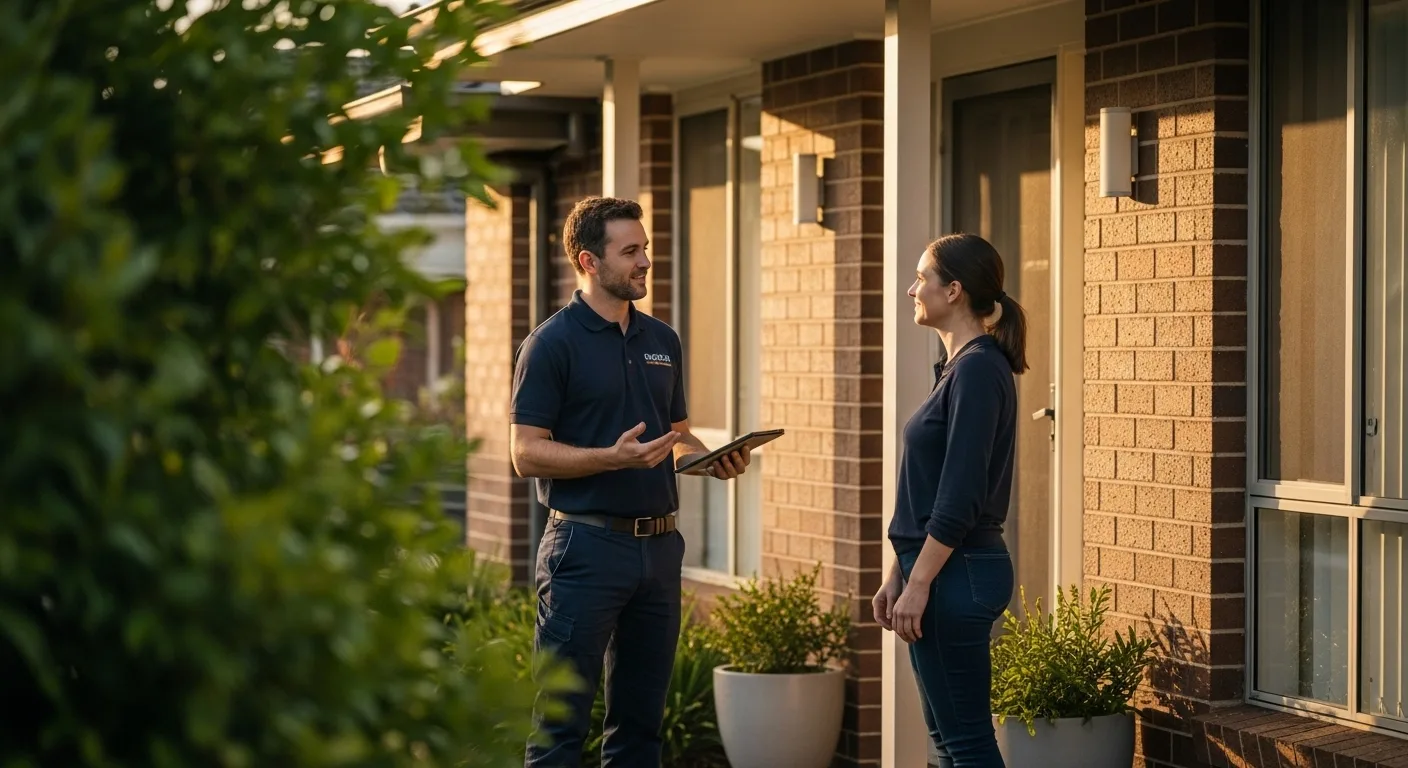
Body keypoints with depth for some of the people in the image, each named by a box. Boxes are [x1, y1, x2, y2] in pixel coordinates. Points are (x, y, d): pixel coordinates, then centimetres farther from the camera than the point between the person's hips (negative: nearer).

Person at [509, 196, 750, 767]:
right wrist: (614, 458, -23)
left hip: (658, 544, 7)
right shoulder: (552, 344, -7)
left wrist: (712, 459, 2)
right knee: (561, 721, -4)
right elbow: (527, 453, -11)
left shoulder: (662, 340, 14)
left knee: (640, 719, 11)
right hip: (587, 543, -7)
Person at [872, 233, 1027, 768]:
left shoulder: (978, 369, -16)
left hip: (956, 576, -10)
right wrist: (897, 576, 19)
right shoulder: (958, 366, 14)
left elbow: (961, 496, -21)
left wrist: (918, 584, -20)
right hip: (943, 571, 10)